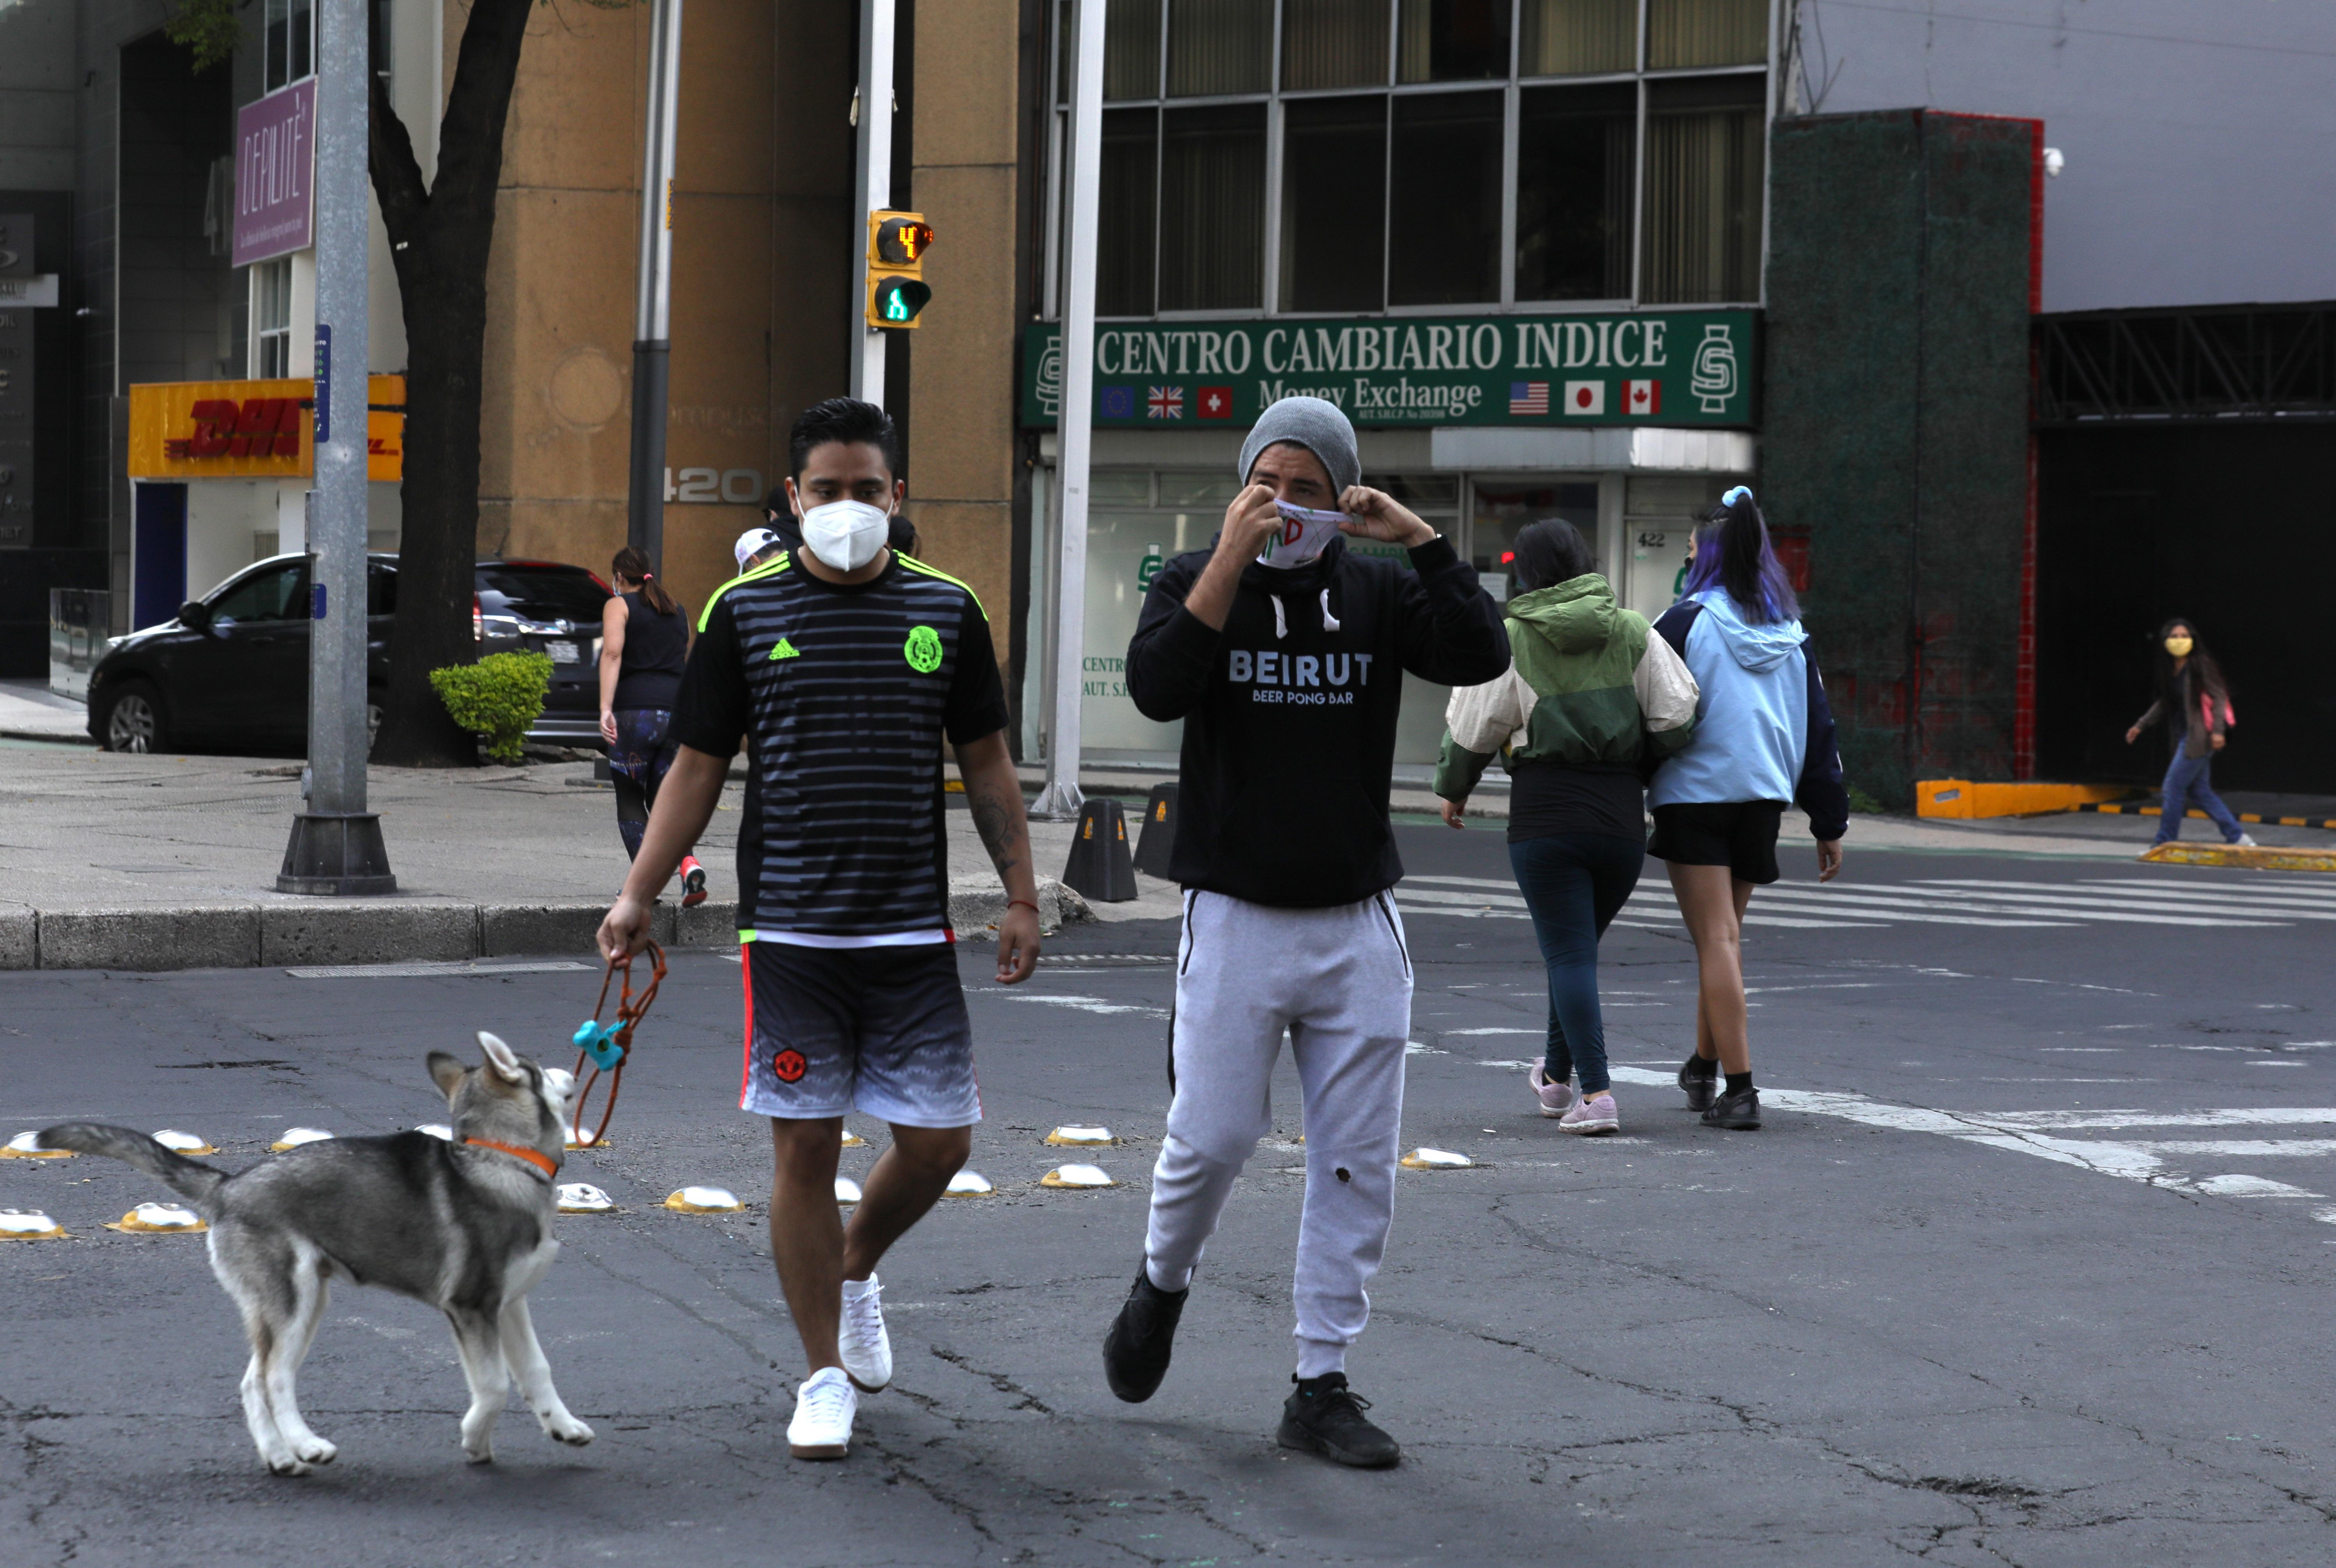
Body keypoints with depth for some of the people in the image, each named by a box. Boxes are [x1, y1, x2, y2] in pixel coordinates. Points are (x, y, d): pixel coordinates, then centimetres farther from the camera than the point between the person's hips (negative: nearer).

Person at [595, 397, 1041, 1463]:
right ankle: (826, 1376, 12)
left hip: (913, 932, 2)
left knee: (938, 1141, 1)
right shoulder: (744, 612, 2)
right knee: (804, 1147, 0)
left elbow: (987, 766, 11)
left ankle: (855, 1270, 32)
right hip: (790, 932, -2)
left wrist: (1022, 897, 8)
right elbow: (699, 766, 5)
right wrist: (640, 893, -2)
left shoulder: (947, 612, 5)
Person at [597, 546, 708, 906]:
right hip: (676, 711, 4)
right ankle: (689, 862, -15)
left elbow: (612, 652, -11)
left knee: (630, 801, 9)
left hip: (634, 711, -4)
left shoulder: (619, 606, 4)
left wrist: (606, 708, -19)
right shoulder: (679, 613, 19)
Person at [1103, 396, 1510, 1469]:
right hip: (1234, 923, -2)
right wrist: (1232, 554, -20)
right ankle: (1163, 1283, 28)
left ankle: (1322, 1387, 11)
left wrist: (1419, 539, -15)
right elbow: (1157, 687, -18)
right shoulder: (1197, 580, 1)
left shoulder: (1379, 592, 5)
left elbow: (1481, 657, -11)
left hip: (1357, 927, 2)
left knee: (1358, 1165, 2)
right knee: (1212, 1136, -4)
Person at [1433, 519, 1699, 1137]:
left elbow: (1473, 729, 3)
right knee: (1577, 944, 18)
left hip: (1545, 812, -3)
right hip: (1622, 814, 3)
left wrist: (1454, 789, 20)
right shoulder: (1632, 632, 5)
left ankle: (1596, 1092, -11)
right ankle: (1556, 1077, 32)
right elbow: (1676, 717, 3)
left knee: (1569, 952, -2)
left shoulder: (1510, 639, -3)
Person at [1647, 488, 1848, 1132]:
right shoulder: (1791, 636, 10)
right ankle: (1703, 1067, 33)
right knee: (1723, 934, 20)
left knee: (1718, 939, -6)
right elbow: (1819, 729, 12)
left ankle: (1739, 1090, -13)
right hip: (1763, 796, 5)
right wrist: (1830, 823, 16)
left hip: (1694, 795, -5)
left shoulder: (1686, 623, -6)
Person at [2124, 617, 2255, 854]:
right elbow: (2165, 703, 23)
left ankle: (2164, 843, 2)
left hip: (2200, 735, -8)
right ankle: (2237, 836, 16)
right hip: (2185, 735, 8)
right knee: (2199, 791, 10)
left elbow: (2219, 697, -13)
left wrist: (2218, 730, -21)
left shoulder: (2201, 666, -11)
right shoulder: (2170, 670, 11)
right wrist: (2141, 725, 21)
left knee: (2173, 787, -6)